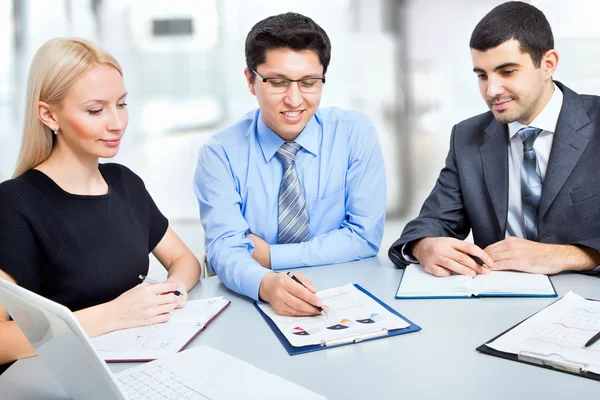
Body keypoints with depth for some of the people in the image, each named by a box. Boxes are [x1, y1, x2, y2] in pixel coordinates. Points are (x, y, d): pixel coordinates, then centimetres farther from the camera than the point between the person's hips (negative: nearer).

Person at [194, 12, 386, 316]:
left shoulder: (356, 134, -5)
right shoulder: (220, 154, -6)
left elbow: (365, 236, -7)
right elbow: (225, 249, -15)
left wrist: (270, 255, -12)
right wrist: (266, 284, -36)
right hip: (257, 306, 0)